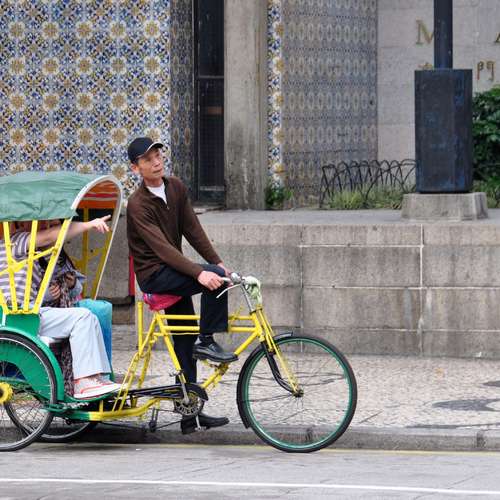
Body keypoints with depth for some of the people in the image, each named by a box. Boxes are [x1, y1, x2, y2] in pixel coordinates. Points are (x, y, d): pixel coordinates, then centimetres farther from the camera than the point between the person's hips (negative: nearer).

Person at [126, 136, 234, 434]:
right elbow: (162, 247, -27)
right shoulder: (138, 205, -19)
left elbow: (192, 230, 7)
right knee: (215, 278, -26)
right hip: (154, 276, -8)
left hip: (173, 274, 8)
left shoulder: (176, 188, 5)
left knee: (185, 343, 8)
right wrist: (200, 273, -36)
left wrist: (218, 262, -4)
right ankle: (206, 342, -14)